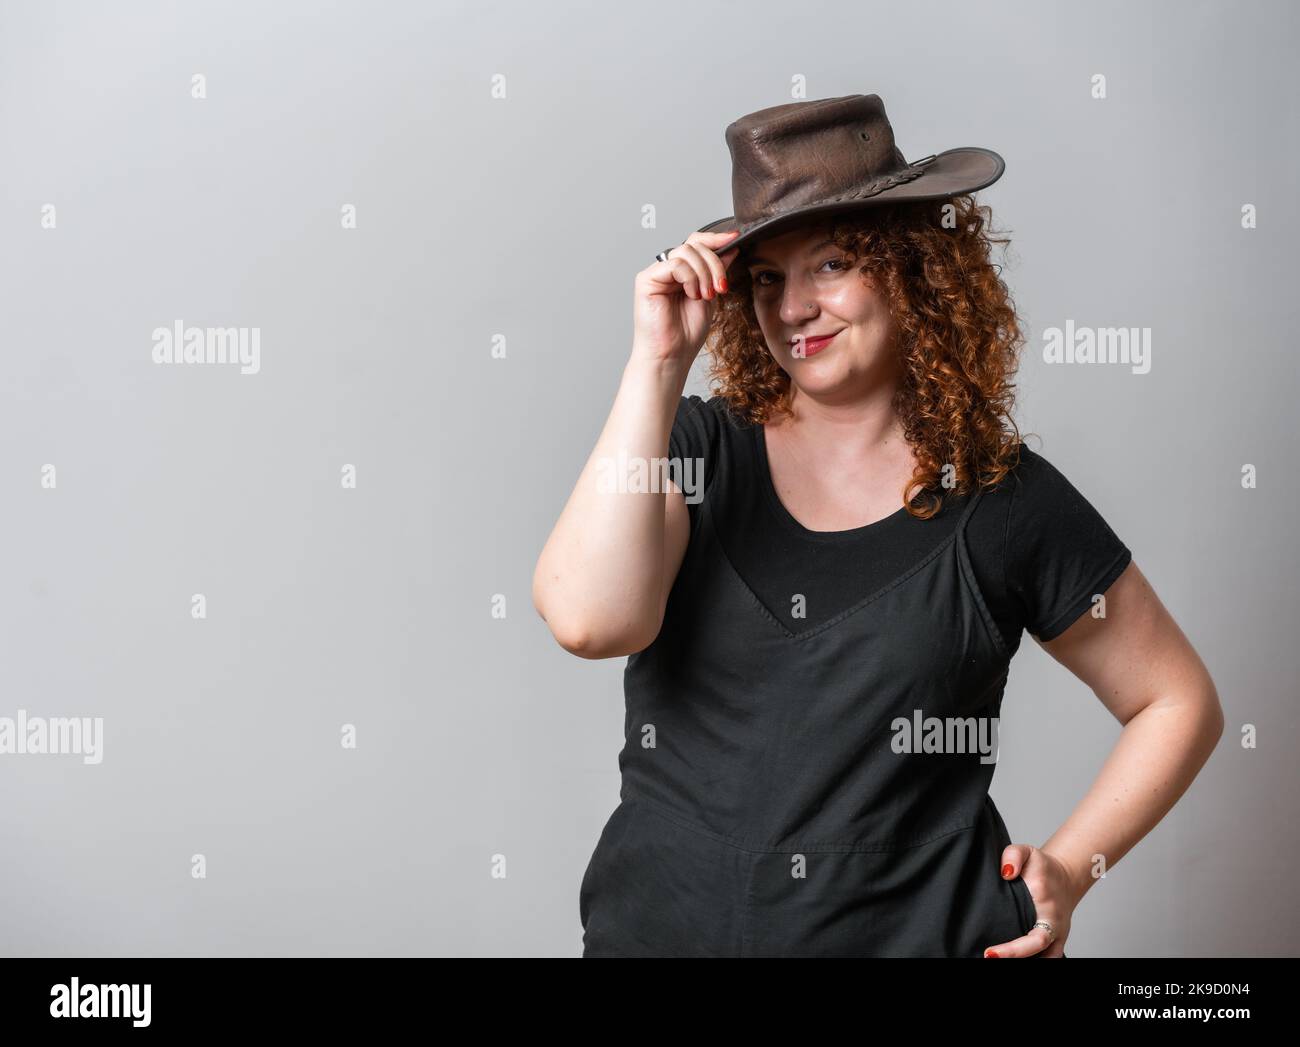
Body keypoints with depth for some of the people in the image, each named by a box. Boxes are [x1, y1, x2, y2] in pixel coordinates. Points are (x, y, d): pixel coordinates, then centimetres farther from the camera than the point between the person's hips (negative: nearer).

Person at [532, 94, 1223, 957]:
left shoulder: (1004, 498, -5)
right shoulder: (695, 448, -3)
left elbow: (1179, 701, 5)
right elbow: (587, 619, -22)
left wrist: (1067, 869, -6)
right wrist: (658, 359, -18)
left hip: (923, 928, -1)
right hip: (664, 923, 1)